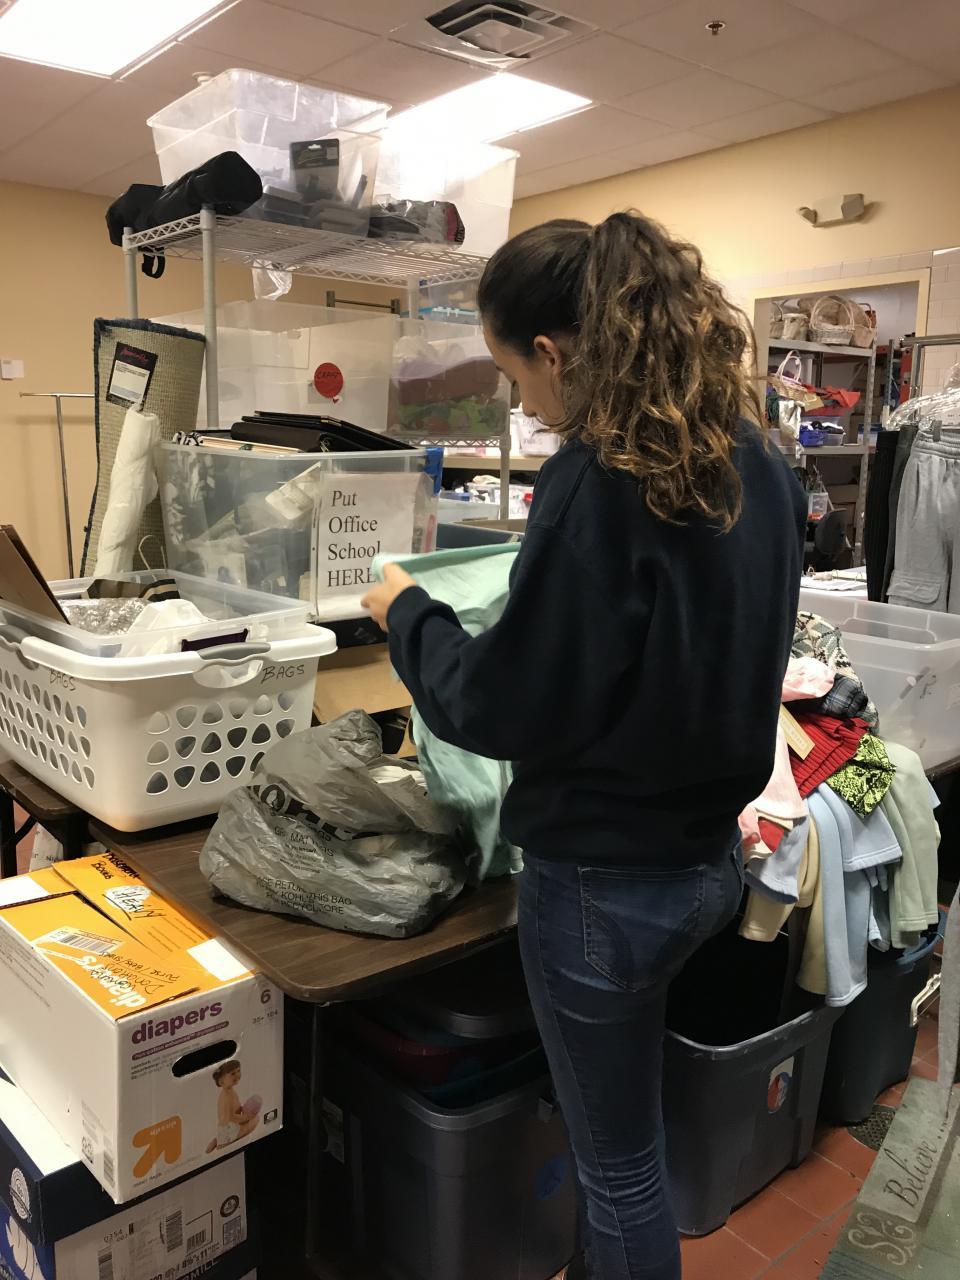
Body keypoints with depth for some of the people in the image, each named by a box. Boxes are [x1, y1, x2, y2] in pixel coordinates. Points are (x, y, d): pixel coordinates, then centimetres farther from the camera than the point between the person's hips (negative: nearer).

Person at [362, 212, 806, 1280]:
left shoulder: (597, 479, -24)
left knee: (618, 1158, 15)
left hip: (606, 878, -8)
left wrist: (408, 614, -4)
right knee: (623, 1127, 30)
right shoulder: (756, 464, 1)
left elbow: (505, 709, -21)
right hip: (714, 854, 9)